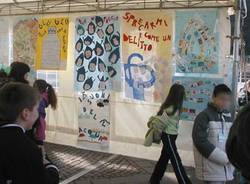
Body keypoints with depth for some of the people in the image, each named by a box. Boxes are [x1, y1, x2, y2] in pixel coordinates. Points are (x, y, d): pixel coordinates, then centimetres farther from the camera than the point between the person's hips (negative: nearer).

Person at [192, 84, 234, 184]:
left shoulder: (228, 116, 9)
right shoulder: (204, 116, -11)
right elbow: (201, 142, -18)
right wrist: (225, 158, -17)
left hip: (225, 168, 6)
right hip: (211, 169, -6)